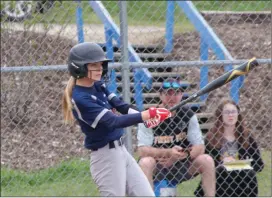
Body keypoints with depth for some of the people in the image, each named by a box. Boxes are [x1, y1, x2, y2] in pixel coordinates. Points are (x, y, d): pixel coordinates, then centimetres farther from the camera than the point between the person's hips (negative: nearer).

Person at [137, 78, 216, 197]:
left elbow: (200, 147, -6)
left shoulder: (188, 115, -1)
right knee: (145, 162, -35)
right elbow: (142, 150, -21)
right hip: (156, 168, -3)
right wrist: (169, 153, -35)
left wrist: (176, 157, -22)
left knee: (207, 160, -18)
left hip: (180, 165, 3)